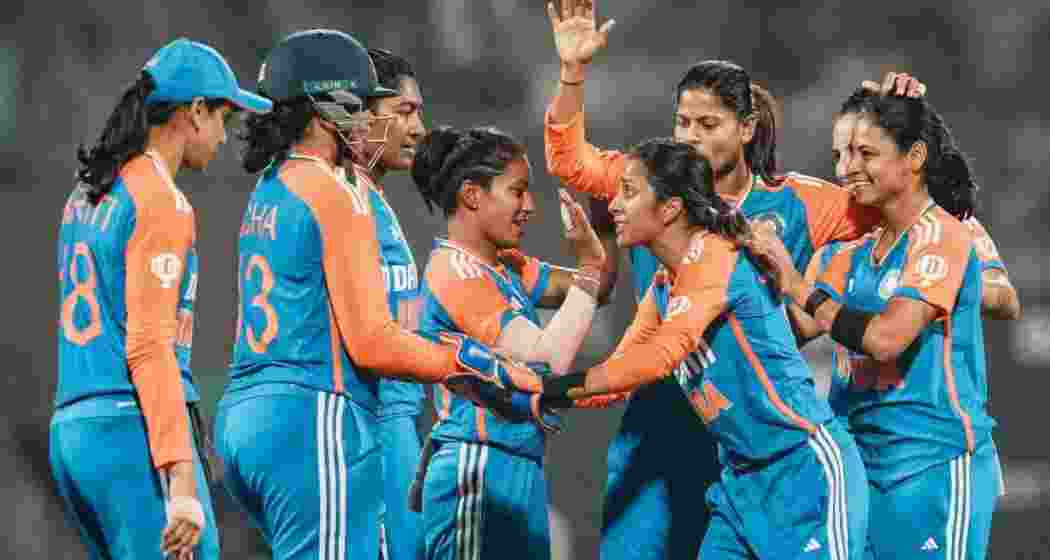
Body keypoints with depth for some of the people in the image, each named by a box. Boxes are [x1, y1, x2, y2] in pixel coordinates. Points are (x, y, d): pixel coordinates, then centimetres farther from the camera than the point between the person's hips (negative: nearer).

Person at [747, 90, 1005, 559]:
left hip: (934, 464, -7)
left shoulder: (940, 236, -11)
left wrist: (798, 288, -16)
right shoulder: (861, 247, 13)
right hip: (867, 462, 7)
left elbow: (885, 337, -22)